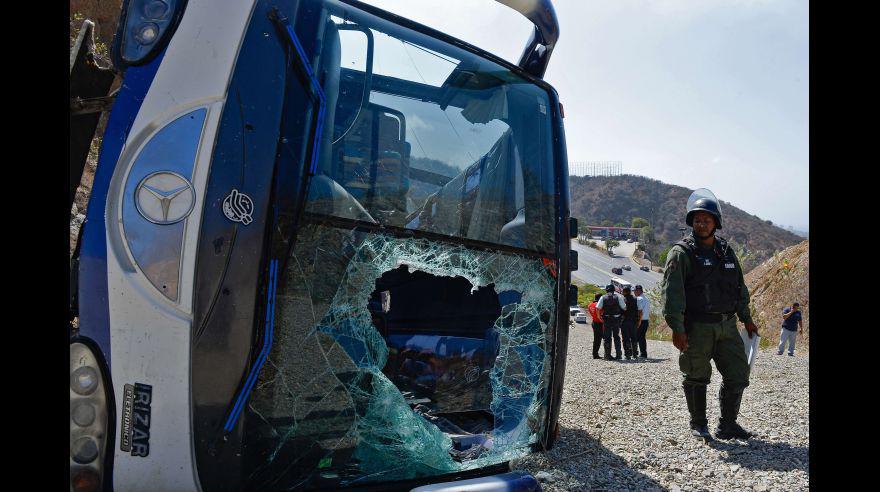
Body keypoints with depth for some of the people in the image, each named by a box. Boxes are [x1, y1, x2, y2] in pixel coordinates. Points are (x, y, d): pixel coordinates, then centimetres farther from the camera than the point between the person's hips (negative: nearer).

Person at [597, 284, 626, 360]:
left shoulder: (603, 298, 1)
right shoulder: (618, 296, 1)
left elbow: (597, 308, -7)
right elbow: (624, 308, -2)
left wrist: (599, 317, 3)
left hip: (606, 320, 0)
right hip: (616, 319, 0)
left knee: (607, 337, 6)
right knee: (617, 337, 14)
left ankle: (607, 355, 4)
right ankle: (618, 355, 13)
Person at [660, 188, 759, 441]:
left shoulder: (726, 251, 13)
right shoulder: (681, 253, -7)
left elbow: (740, 288, 23)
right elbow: (672, 293, -14)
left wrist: (746, 318, 22)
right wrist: (677, 329, -21)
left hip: (727, 326, 6)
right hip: (697, 328, -6)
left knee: (738, 375, 7)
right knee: (697, 378, 5)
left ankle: (728, 425, 23)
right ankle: (698, 425, 22)